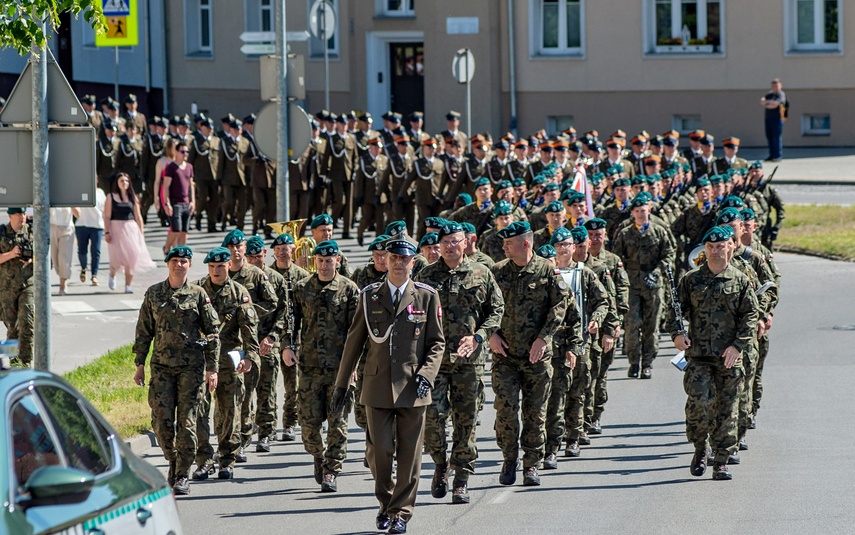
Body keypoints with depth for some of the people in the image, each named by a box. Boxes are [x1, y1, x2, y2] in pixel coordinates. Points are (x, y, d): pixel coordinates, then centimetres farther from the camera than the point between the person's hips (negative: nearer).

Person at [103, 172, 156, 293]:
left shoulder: (133, 197, 11)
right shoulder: (111, 197, 3)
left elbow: (138, 217, 13)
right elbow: (107, 216, -1)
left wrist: (141, 233, 9)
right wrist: (107, 232, -9)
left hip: (131, 228, 3)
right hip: (116, 228, -3)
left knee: (131, 256, -6)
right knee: (117, 255, -12)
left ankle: (128, 285, 0)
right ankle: (112, 275, 21)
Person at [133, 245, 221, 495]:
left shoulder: (198, 294, 1)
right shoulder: (153, 293, 7)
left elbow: (212, 331, 3)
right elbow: (143, 331, 10)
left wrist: (212, 368, -2)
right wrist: (140, 364, 6)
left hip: (192, 366, -2)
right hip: (161, 365, 2)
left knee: (186, 421, -3)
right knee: (161, 421, -3)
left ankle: (183, 475, 5)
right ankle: (173, 461, 21)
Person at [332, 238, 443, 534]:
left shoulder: (427, 297, 5)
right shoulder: (369, 296, 8)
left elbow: (437, 342, 6)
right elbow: (354, 341, 12)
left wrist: (427, 373, -10)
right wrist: (342, 383, 12)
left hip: (412, 388, -1)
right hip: (378, 386, 1)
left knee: (409, 454, 1)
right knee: (379, 449, -3)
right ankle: (386, 502, 19)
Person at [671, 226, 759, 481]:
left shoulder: (740, 281, 6)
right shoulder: (691, 280, 7)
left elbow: (750, 316, 5)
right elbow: (676, 308, 9)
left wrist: (737, 345, -7)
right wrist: (677, 333, -10)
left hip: (729, 357, 0)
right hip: (698, 354, 0)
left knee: (726, 409, 3)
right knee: (699, 401, -14)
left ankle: (721, 462, 10)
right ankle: (700, 447, 10)